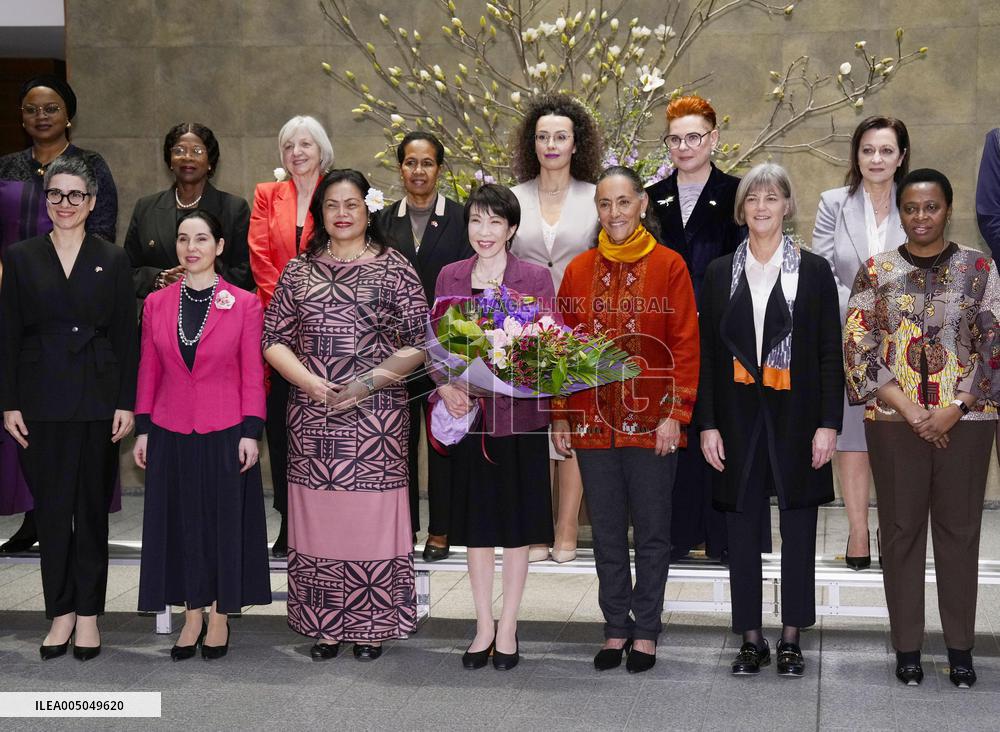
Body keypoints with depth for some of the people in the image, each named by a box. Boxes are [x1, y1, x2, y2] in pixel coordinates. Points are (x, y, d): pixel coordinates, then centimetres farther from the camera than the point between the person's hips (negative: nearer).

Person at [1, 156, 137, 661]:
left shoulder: (112, 261, 5)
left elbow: (126, 336, 3)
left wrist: (126, 403, -3)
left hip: (97, 398, 0)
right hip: (42, 400, 1)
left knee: (92, 505, 5)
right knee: (51, 506, 4)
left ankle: (88, 613, 13)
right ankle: (61, 612, 13)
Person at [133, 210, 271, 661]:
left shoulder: (244, 304, -2)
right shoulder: (157, 303, 6)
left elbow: (253, 373, -2)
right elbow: (148, 370, 9)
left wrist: (251, 432, -7)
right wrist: (142, 429, 5)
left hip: (225, 433, -2)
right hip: (171, 434, 3)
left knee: (225, 520, 5)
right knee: (180, 522, 8)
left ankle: (219, 617, 18)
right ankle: (193, 617, 19)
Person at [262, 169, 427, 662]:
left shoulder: (394, 269, 2)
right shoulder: (299, 271, 10)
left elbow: (418, 345, -2)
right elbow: (273, 339, 8)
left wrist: (369, 382, -12)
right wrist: (309, 382, -8)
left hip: (376, 417, -2)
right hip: (311, 416, 3)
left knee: (370, 518, -1)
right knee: (318, 519, 5)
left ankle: (372, 627, 12)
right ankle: (325, 627, 16)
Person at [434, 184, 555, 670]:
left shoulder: (535, 278, -1)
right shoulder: (450, 277, 7)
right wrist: (446, 386, -10)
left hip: (519, 415, -2)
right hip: (468, 413, 2)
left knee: (517, 524, 5)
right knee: (476, 524, 9)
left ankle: (508, 628, 16)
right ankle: (484, 626, 20)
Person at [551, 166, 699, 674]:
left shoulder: (669, 266, -1)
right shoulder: (579, 270, 7)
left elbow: (686, 346, -4)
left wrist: (675, 414, -10)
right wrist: (560, 416, 5)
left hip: (651, 422, -3)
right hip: (593, 423, 3)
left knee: (651, 532, 6)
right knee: (607, 533, 10)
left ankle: (645, 632, 18)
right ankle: (616, 628, 22)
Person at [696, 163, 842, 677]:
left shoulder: (813, 271, 2)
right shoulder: (720, 273, 7)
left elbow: (830, 354, 1)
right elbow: (707, 354, 6)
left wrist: (828, 423, -7)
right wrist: (707, 424, -1)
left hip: (796, 419, -1)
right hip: (739, 420, 1)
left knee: (797, 531, 5)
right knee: (743, 532, 5)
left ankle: (791, 639, 16)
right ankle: (751, 639, 15)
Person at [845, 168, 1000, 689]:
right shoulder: (876, 271, 3)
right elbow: (858, 349, -3)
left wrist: (953, 410, -11)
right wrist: (909, 410, -11)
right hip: (893, 422, 0)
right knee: (901, 529, 5)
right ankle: (907, 644, 16)